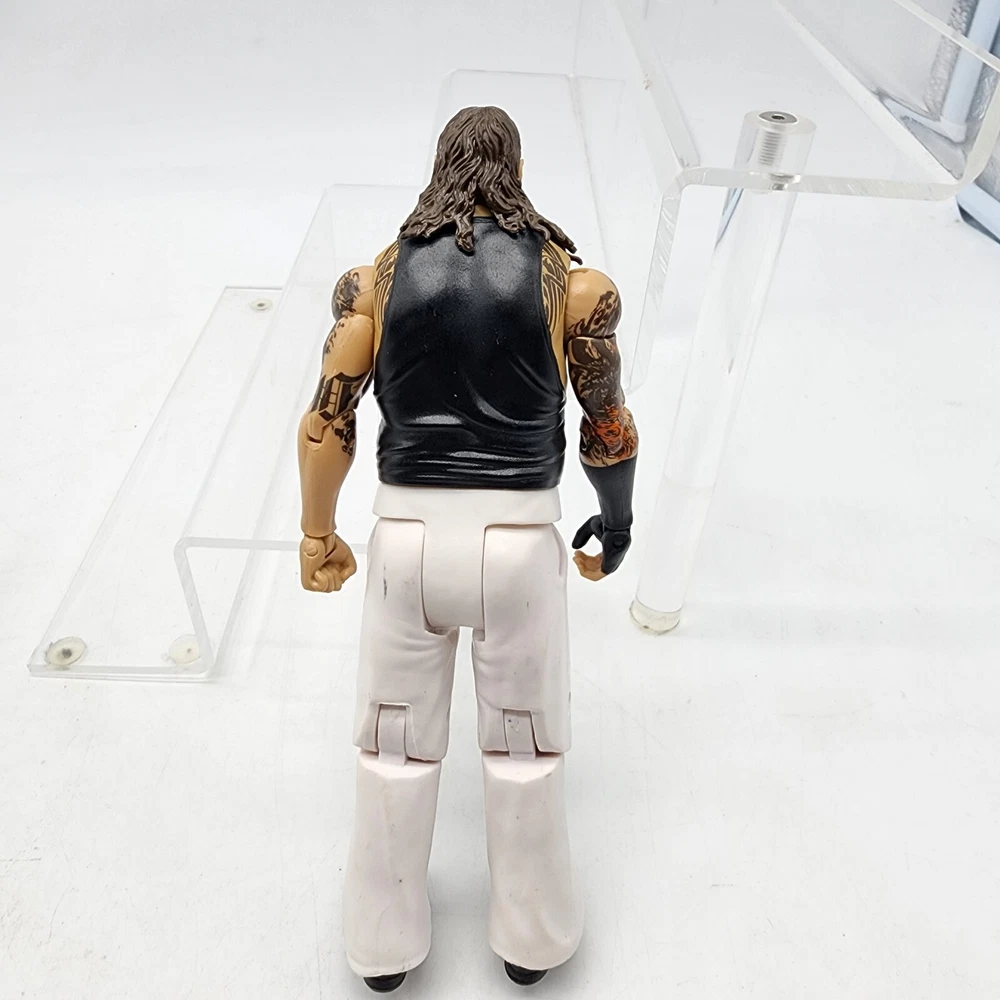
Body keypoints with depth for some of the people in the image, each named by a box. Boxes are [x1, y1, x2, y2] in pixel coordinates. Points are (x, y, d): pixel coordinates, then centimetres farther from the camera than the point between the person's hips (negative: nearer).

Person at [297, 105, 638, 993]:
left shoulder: (380, 276, 5)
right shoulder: (567, 279, 2)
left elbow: (326, 427, 3)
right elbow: (609, 430, 8)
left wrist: (318, 535, 16)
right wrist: (616, 521, 24)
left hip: (407, 532, 2)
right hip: (519, 538, -1)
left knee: (396, 749, 19)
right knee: (526, 750, 19)